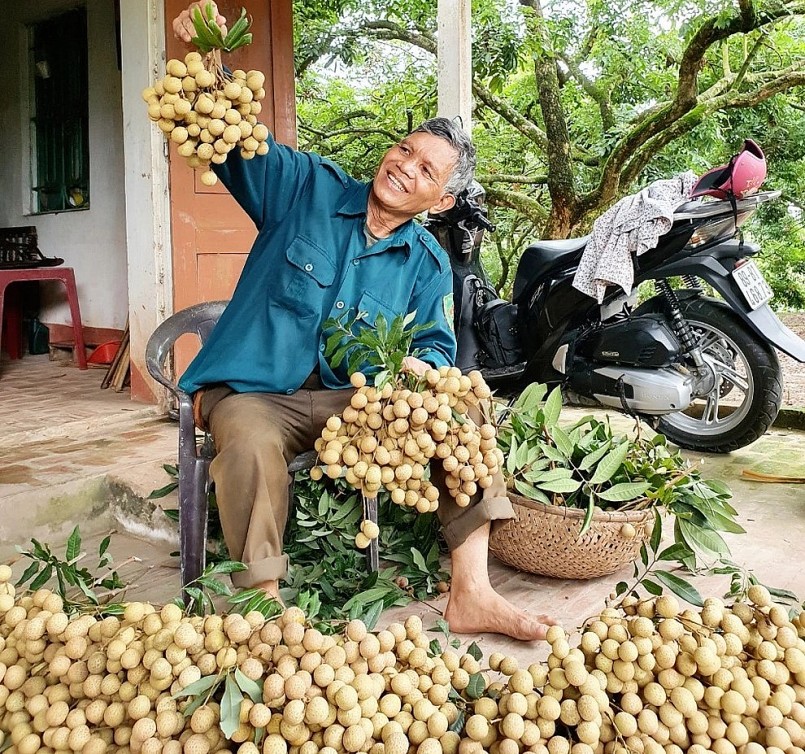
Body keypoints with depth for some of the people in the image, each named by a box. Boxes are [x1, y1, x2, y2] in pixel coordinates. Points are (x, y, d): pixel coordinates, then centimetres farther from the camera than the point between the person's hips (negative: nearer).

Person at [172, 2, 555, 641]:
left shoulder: (428, 264, 6)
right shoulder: (308, 188, -1)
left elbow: (437, 349, 8)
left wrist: (420, 368, -17)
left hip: (355, 399, 3)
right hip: (252, 392, -2)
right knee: (251, 444, -37)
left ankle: (471, 595, -15)